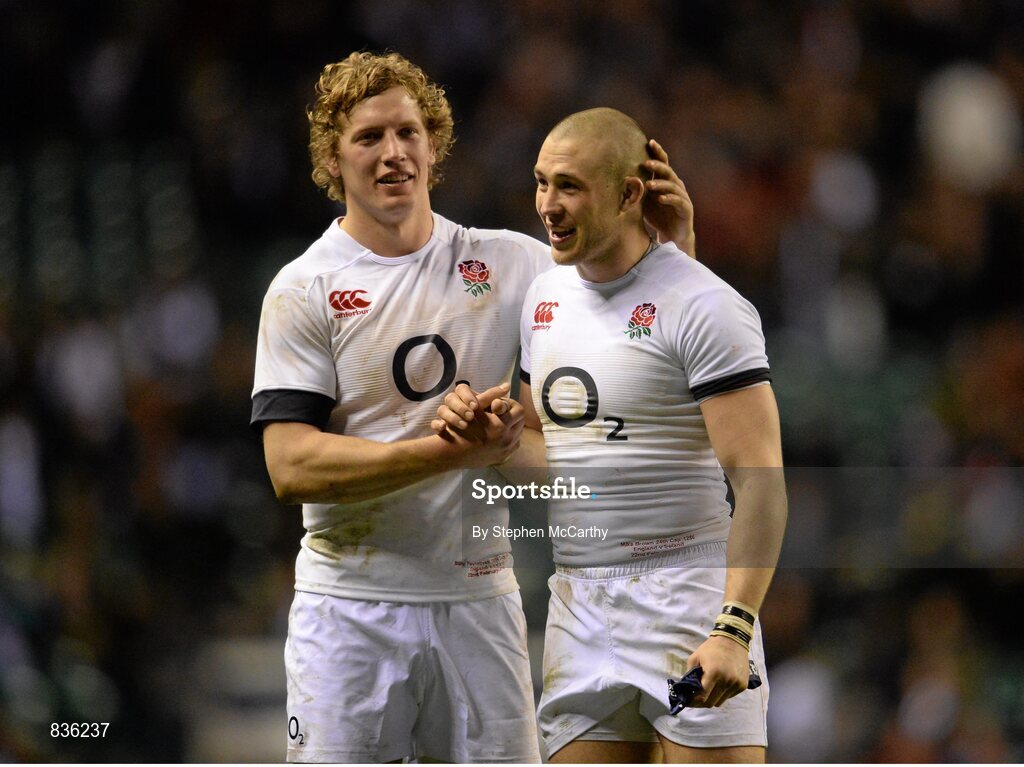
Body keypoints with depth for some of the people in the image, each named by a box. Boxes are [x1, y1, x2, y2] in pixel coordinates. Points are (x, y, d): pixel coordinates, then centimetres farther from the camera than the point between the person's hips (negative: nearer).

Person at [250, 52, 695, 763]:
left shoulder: (509, 263, 6)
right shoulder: (303, 291, -3)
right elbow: (292, 468, -13)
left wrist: (671, 238, -5)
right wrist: (450, 449, -21)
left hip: (479, 597, 3)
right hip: (350, 606, -3)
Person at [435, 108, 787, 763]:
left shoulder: (702, 307, -11)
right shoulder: (545, 296, 13)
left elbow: (760, 480, -17)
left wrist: (733, 629, -26)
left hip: (687, 588, -7)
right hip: (577, 603, 7)